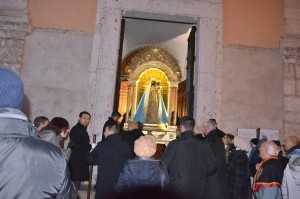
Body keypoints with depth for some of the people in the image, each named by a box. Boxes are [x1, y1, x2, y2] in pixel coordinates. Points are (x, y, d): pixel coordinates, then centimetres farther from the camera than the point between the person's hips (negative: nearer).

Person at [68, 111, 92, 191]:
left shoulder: (83, 130, 17)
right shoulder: (76, 129, -13)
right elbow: (78, 145, -22)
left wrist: (88, 146, -4)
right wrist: (90, 146, -9)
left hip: (81, 161, 9)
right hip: (76, 161, -9)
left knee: (76, 184, 13)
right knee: (75, 184, -6)